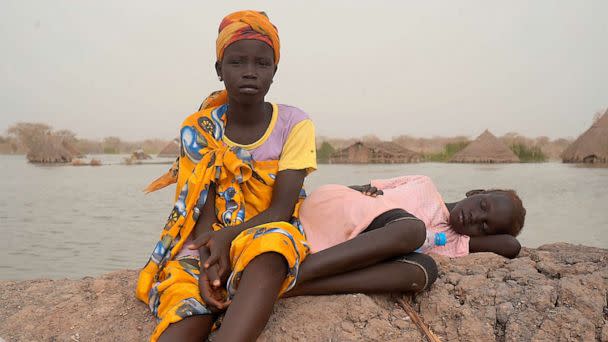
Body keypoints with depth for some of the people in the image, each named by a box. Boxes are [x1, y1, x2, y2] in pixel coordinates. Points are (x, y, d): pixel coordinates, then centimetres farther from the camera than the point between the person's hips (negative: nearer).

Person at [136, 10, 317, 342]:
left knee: (270, 243, -39)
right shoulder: (199, 129, 0)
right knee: (188, 314, -30)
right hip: (207, 243, 2)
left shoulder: (294, 125, -5)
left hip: (268, 235, -1)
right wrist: (208, 261, -27)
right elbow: (203, 209, -6)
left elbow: (282, 209, -11)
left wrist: (228, 236, -29)